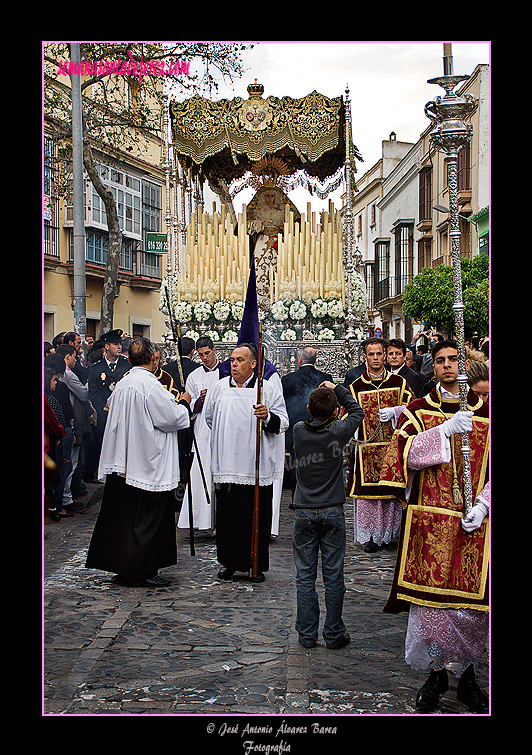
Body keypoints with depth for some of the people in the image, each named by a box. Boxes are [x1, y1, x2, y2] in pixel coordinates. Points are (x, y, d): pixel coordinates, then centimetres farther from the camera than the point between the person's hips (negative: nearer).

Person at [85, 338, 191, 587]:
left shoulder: (122, 385, 6)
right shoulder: (152, 386, -18)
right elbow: (173, 418, -15)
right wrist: (184, 403, 6)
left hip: (122, 462, 8)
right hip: (150, 464, -8)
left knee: (123, 515, 12)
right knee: (148, 518, 0)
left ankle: (122, 567, 19)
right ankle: (141, 571, 3)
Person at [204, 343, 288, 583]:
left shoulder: (269, 389, 0)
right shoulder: (219, 387, 8)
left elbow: (283, 424, -2)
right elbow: (210, 418, 24)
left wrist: (267, 416, -20)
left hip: (258, 466, -2)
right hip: (227, 463, 2)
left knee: (257, 516, 2)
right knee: (227, 514, 5)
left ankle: (257, 565, 12)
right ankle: (229, 562, 18)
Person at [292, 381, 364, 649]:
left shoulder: (299, 431, -2)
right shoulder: (338, 432, -7)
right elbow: (357, 411, 12)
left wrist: (317, 400, 21)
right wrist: (337, 389, 19)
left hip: (303, 513, 2)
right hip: (332, 513, -1)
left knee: (305, 576, 8)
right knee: (333, 576, 6)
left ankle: (307, 634, 12)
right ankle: (334, 634, 12)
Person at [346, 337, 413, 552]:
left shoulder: (399, 383, 7)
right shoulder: (356, 387, 6)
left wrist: (395, 412, -12)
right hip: (367, 450, 0)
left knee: (394, 492, 2)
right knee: (369, 492, -1)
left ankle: (393, 533, 14)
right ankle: (374, 535, 8)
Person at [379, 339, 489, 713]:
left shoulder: (484, 413, 7)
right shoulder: (418, 410, 6)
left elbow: (491, 470, 5)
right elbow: (406, 455, -10)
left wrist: (482, 505, -10)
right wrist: (445, 430, -20)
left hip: (473, 526, 1)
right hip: (428, 524, 0)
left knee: (472, 602, 3)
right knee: (429, 599, 2)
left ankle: (466, 672, 23)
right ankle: (436, 672, 21)